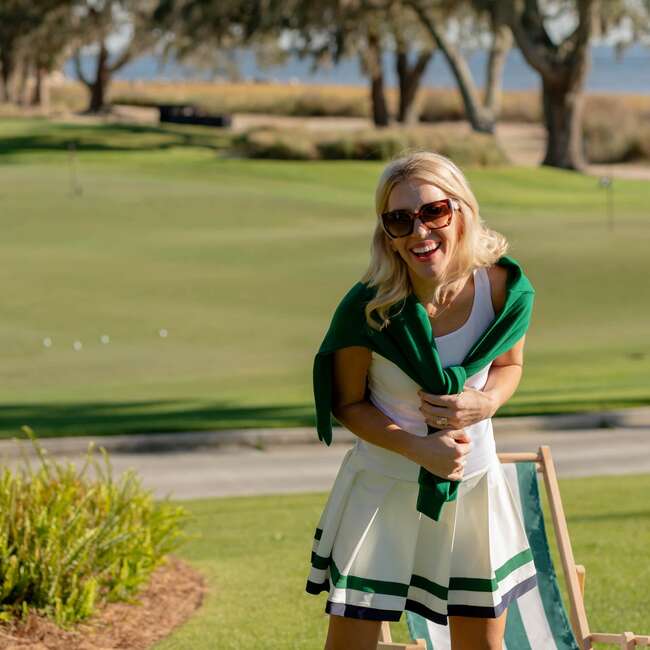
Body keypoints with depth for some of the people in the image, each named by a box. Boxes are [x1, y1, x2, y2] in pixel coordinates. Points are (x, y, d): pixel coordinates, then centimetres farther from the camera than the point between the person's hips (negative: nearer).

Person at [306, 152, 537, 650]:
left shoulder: (504, 288, -15)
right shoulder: (367, 310, -23)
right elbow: (347, 404, -8)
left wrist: (485, 403, -17)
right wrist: (419, 449, -21)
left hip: (474, 482, 3)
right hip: (385, 486, -3)